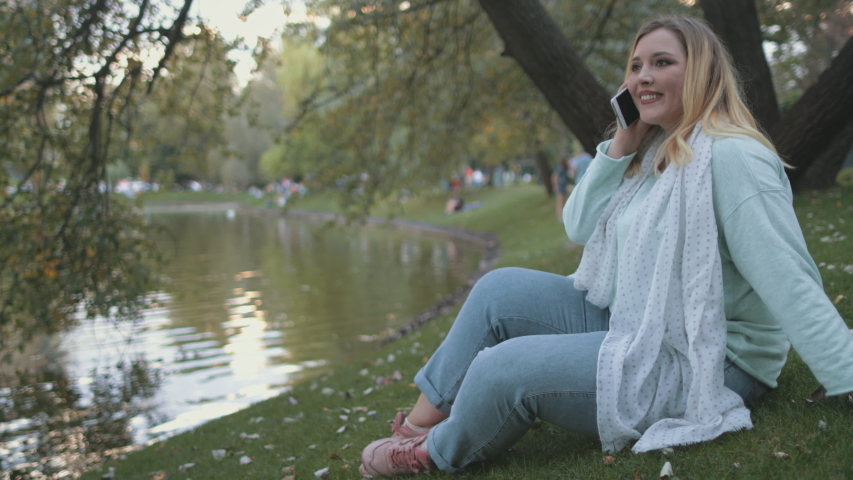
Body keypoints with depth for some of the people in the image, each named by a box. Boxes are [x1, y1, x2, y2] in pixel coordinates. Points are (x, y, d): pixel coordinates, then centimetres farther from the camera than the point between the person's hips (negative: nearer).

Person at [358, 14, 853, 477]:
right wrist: (621, 145, -5)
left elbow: (792, 285, -26)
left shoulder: (731, 158, -21)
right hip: (629, 322, 10)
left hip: (697, 365, -9)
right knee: (499, 291, 5)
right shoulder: (653, 152, 8)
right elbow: (579, 226, 5)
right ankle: (421, 424, 14)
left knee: (503, 369, -19)